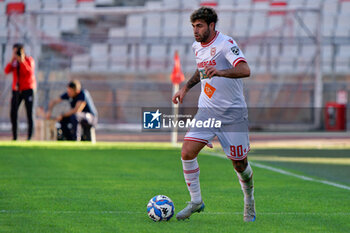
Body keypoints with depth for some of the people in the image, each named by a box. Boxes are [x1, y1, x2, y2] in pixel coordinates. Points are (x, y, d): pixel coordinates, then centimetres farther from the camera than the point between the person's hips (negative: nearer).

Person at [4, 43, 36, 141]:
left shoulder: (29, 60, -6)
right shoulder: (14, 61, 7)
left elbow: (30, 73, -21)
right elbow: (7, 71, -7)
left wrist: (22, 61, -27)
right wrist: (12, 60, -16)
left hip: (28, 89, -4)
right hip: (16, 90, 4)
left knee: (30, 113, -6)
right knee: (13, 112, -5)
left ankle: (30, 137, -2)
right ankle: (14, 137, 2)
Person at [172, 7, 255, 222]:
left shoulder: (225, 43, -15)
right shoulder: (197, 47, 8)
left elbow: (245, 70, -29)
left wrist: (219, 72, -44)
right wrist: (186, 88, 18)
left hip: (233, 112, -6)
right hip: (207, 110, 6)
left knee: (240, 164, 3)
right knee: (187, 153, -13)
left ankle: (249, 201, 31)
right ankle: (196, 201, 3)